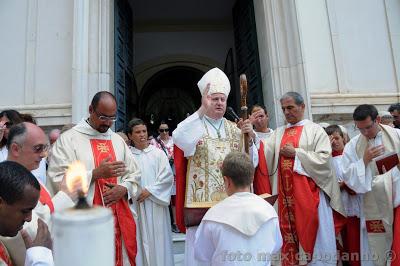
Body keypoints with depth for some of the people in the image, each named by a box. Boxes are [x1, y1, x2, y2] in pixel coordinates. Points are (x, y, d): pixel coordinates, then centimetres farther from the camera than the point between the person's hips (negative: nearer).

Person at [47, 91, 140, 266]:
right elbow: (58, 179, -13)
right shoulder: (68, 139, -4)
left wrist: (123, 189, -9)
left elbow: (134, 174, 10)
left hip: (119, 218, 4)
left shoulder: (118, 140, 10)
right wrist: (96, 173, -20)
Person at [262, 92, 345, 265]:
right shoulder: (278, 133, 12)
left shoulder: (315, 130, 1)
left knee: (313, 233, 4)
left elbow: (323, 158, -10)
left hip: (309, 191, -4)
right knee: (289, 231, 11)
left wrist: (295, 153, -12)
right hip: (286, 193, 4)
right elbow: (264, 153, -2)